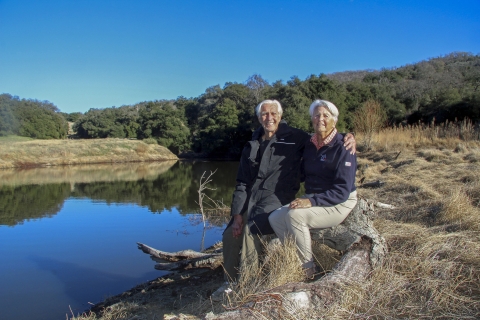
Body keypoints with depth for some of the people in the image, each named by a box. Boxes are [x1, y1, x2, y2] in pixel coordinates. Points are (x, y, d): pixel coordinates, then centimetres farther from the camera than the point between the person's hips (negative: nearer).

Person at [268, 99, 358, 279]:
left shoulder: (342, 147, -14)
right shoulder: (310, 145, 7)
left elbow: (343, 190, -20)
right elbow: (304, 174, 21)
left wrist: (312, 201, -29)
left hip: (339, 204, -7)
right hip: (313, 200, 7)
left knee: (295, 215, -30)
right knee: (275, 218, -12)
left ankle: (308, 268, -14)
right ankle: (296, 261, -1)